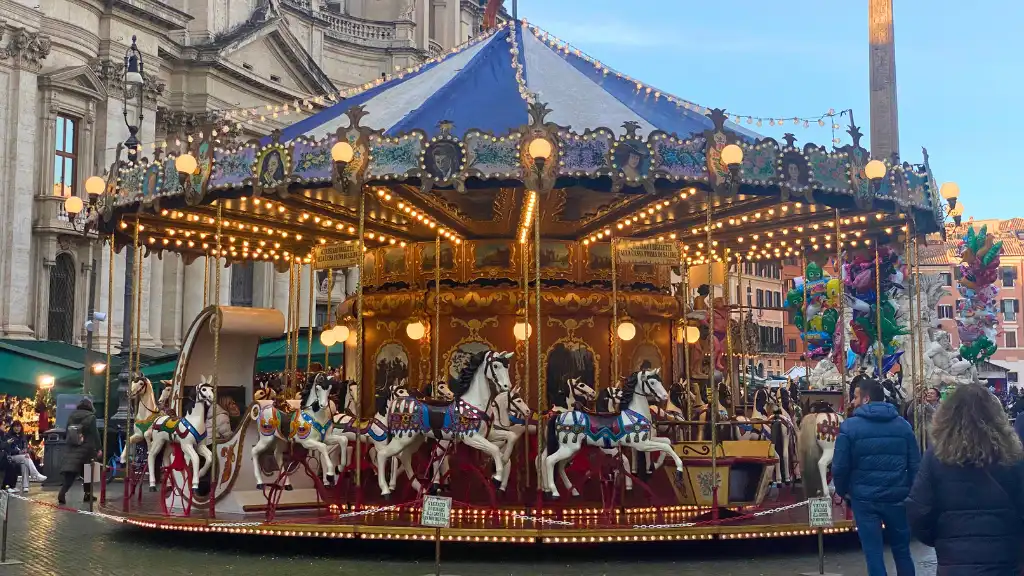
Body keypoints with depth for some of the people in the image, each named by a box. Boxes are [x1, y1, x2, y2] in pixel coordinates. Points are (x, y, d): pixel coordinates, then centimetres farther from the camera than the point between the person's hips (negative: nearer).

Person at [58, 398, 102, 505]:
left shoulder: (71, 416, 11)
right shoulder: (90, 416, -7)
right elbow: (95, 433, -9)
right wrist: (98, 448, -5)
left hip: (71, 448, 4)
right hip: (86, 448, -4)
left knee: (70, 472, -4)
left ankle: (62, 493, -21)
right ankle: (88, 494, 16)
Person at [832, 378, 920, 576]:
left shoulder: (850, 426, -8)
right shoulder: (903, 425, 2)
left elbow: (840, 466, -9)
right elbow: (915, 464, 1)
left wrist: (842, 491, 9)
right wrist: (910, 491, 13)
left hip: (865, 498, -3)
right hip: (897, 497, 3)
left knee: (874, 553, 4)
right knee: (902, 550, 18)